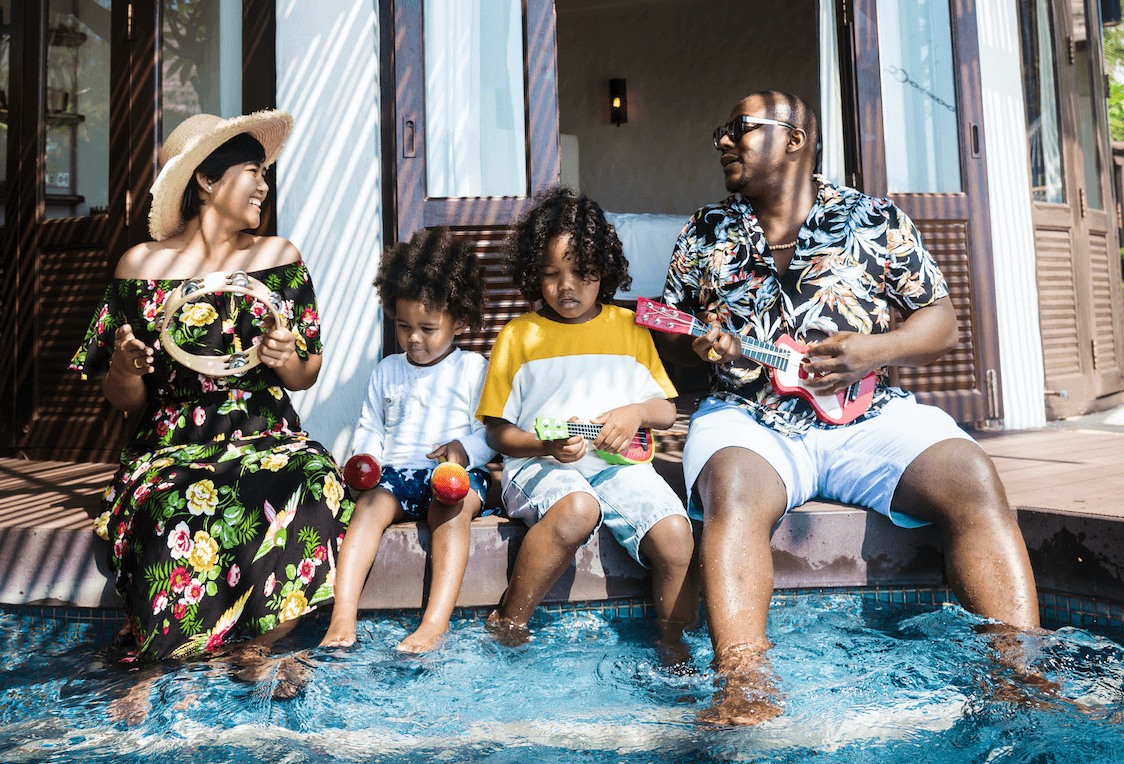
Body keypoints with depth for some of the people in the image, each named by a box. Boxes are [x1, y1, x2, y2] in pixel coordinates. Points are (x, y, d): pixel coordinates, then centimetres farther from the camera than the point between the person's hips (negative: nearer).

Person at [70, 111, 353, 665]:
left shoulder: (278, 257, 8)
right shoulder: (141, 266, 4)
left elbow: (307, 376, 12)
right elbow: (125, 401, 8)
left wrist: (286, 360, -11)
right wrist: (125, 368, -15)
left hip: (269, 439, 1)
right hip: (171, 447, -1)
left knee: (310, 486, -32)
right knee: (174, 516, -34)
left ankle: (251, 658, -9)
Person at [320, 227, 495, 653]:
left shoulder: (473, 369, 9)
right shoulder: (387, 371, 21)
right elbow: (369, 428, 22)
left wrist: (467, 449, -16)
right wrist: (364, 458, 1)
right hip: (396, 472, 3)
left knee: (452, 510, -36)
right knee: (369, 507, -29)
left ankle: (436, 621, -41)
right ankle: (343, 616, -34)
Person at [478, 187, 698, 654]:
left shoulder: (629, 327, 15)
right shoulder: (519, 336, 9)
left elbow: (667, 410, 16)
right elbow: (498, 431, 7)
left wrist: (636, 412, -7)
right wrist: (547, 443, -12)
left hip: (619, 461, 3)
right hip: (540, 464, -2)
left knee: (675, 535, -24)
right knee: (577, 509, -36)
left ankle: (673, 645, 0)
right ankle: (509, 625, -16)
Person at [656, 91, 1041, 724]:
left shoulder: (876, 221, 10)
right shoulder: (704, 233, 15)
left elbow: (942, 323, 10)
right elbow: (668, 336, 20)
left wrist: (873, 351, -11)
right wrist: (697, 343, -5)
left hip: (869, 413, 1)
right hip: (749, 419, 0)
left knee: (972, 478, -25)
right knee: (733, 488, -34)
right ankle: (745, 684, -40)